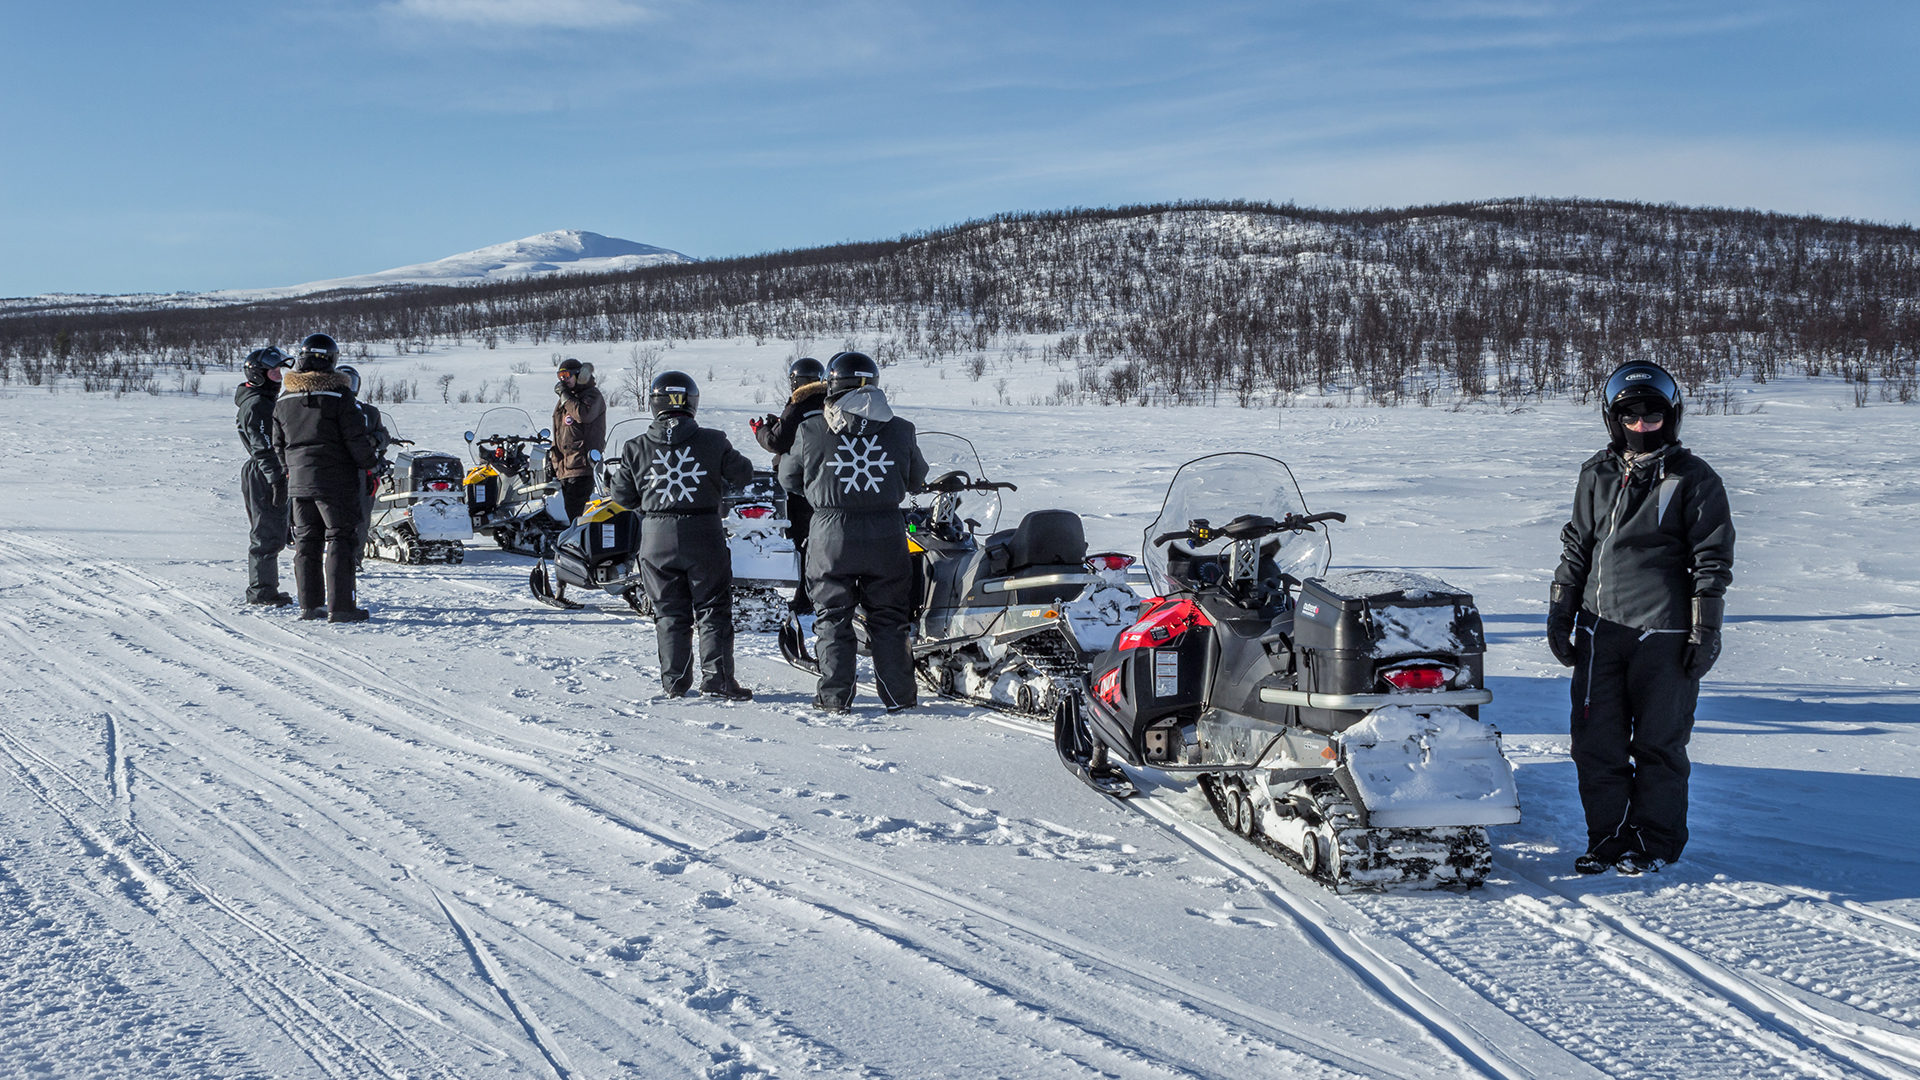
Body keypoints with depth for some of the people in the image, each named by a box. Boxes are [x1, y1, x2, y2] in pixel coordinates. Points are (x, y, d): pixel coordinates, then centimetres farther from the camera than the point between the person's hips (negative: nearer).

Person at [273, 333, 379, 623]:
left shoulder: (284, 400, 7)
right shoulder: (338, 396, -11)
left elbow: (279, 444, 14)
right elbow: (357, 437, -12)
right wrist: (369, 464, 0)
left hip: (299, 482, 5)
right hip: (336, 481, -5)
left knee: (306, 541, 12)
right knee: (339, 539, -2)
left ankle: (309, 604, 15)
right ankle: (339, 606, -5)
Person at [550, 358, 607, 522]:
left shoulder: (592, 395, -2)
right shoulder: (564, 401, 24)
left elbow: (584, 415, -25)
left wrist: (565, 395, -14)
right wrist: (555, 463, 25)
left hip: (582, 466, -8)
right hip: (564, 468, 9)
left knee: (575, 510, -16)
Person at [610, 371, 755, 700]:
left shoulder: (636, 448, -2)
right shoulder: (713, 441, -6)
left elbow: (622, 496, 5)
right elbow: (743, 474, 7)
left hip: (657, 539, 2)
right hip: (704, 536, -2)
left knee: (669, 612, 11)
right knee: (713, 610, 7)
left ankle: (674, 681, 14)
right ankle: (717, 677, 2)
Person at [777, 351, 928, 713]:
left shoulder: (811, 431, -5)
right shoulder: (900, 431, 0)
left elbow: (790, 479, 8)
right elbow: (916, 479, 13)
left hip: (832, 535, -1)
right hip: (886, 534, 1)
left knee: (833, 618, 9)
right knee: (888, 619, 10)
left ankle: (835, 696, 10)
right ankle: (898, 696, 12)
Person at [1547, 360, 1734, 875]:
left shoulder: (1694, 480, 0)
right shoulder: (1597, 475, 13)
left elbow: (1713, 559, 0)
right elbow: (1576, 547, 20)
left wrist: (1706, 629, -5)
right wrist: (1560, 612, 16)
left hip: (1664, 634, -4)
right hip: (1600, 629, 4)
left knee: (1658, 742, 2)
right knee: (1595, 743, 4)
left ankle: (1655, 840, 15)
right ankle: (1608, 836, 17)